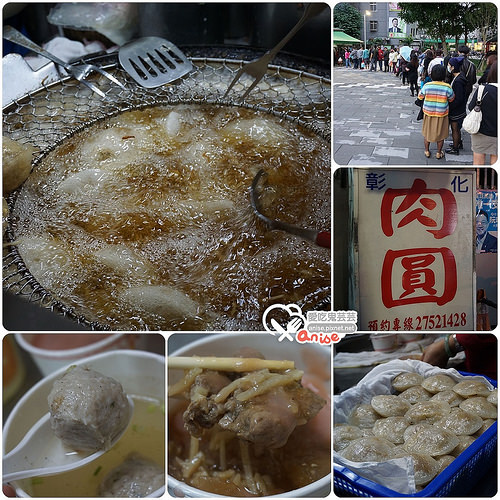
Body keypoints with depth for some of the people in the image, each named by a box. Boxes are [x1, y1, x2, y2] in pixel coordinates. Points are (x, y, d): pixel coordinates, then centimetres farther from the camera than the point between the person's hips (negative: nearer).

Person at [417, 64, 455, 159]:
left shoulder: (426, 86, -16)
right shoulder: (447, 87, -17)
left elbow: (420, 97, 0)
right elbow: (451, 99, -1)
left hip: (428, 114, 1)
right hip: (442, 115, -1)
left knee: (427, 133, 20)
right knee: (440, 134, 17)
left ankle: (427, 151, 30)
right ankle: (439, 153, 28)